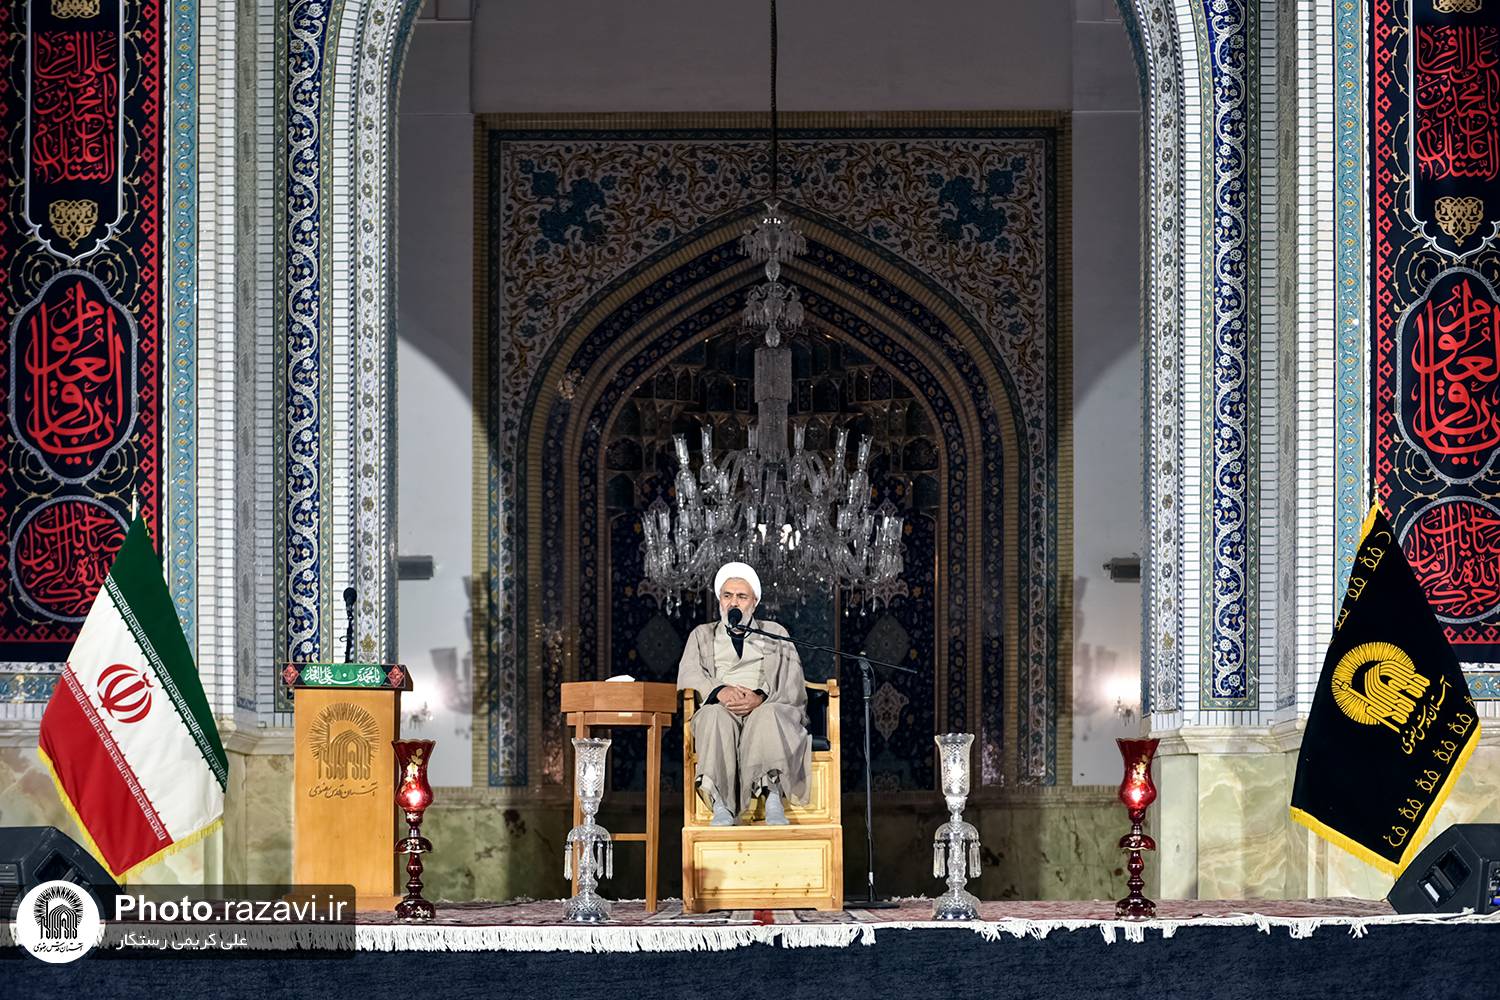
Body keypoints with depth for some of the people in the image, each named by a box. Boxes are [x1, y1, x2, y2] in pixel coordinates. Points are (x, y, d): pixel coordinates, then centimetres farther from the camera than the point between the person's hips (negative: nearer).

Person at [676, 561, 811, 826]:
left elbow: (793, 685, 8)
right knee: (716, 714, -38)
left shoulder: (775, 634, 23)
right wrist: (720, 691, -16)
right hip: (721, 710, 0)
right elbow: (688, 675, 7)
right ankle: (721, 804, -52)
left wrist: (760, 698, -15)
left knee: (768, 714, -38)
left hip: (765, 708, 0)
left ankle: (772, 794, -54)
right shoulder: (702, 635, 26)